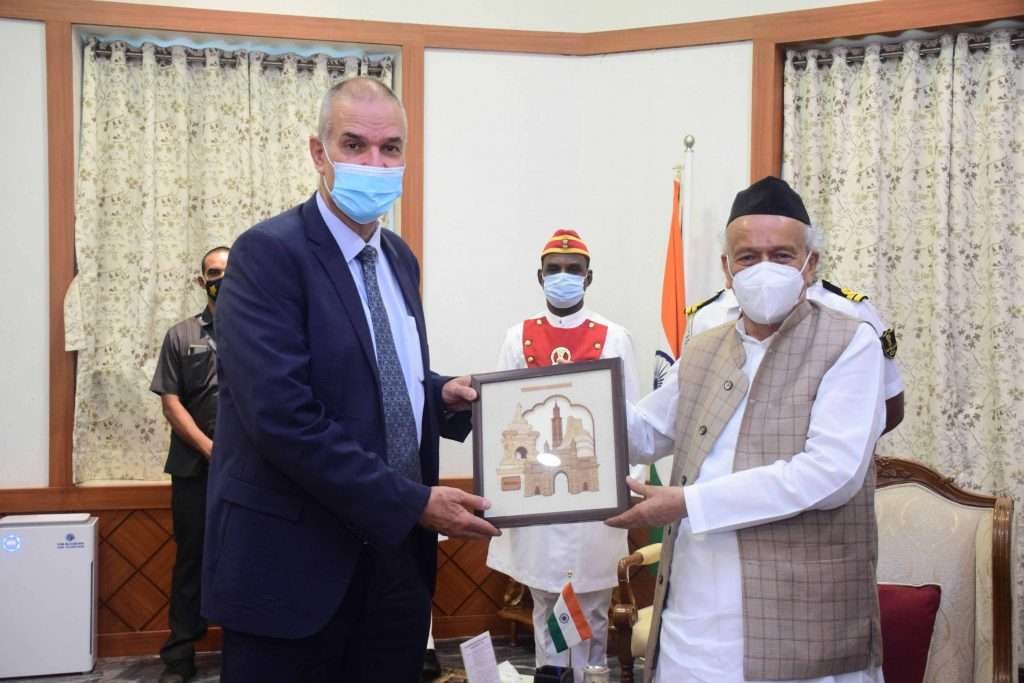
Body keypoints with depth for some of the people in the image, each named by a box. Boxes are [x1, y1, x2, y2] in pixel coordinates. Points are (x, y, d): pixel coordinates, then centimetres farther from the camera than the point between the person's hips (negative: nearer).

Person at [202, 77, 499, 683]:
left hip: (397, 552, 7)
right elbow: (284, 418, -23)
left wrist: (441, 394, -1)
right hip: (297, 562, -7)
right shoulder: (268, 253, -15)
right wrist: (414, 502, -20)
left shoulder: (400, 258, 10)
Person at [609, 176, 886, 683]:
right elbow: (644, 433, 25)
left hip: (801, 619, -4)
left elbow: (832, 472, -18)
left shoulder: (850, 343, -6)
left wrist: (689, 502, -18)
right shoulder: (702, 352, 12)